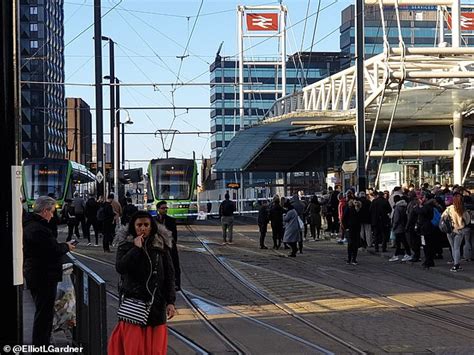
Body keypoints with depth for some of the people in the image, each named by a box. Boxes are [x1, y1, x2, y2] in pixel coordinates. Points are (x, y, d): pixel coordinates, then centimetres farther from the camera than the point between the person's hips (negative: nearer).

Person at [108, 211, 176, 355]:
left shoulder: (160, 246, 2)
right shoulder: (126, 245, 0)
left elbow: (169, 275, 3)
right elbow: (120, 267, -17)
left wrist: (170, 302, -3)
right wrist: (136, 248, -19)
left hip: (156, 304, 1)